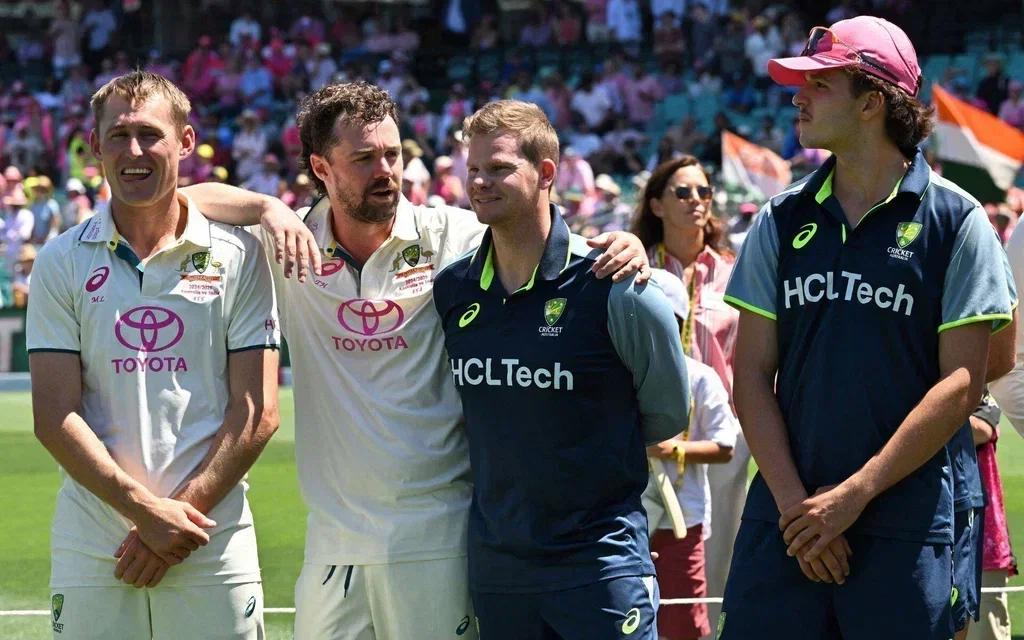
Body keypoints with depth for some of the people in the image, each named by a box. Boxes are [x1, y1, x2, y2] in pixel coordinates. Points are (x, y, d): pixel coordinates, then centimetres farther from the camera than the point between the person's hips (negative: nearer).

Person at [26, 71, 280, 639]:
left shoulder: (239, 256, 4)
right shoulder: (61, 262, 5)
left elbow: (257, 413, 0)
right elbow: (55, 418, -2)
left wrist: (181, 513, -10)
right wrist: (145, 509, -12)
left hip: (213, 551, 0)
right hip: (89, 554, 1)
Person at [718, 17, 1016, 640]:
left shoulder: (955, 220, -1)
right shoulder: (782, 220, 9)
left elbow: (963, 381, -6)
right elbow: (752, 373, 6)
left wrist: (853, 495, -11)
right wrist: (794, 502, -7)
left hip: (908, 530, -3)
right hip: (784, 518, 3)